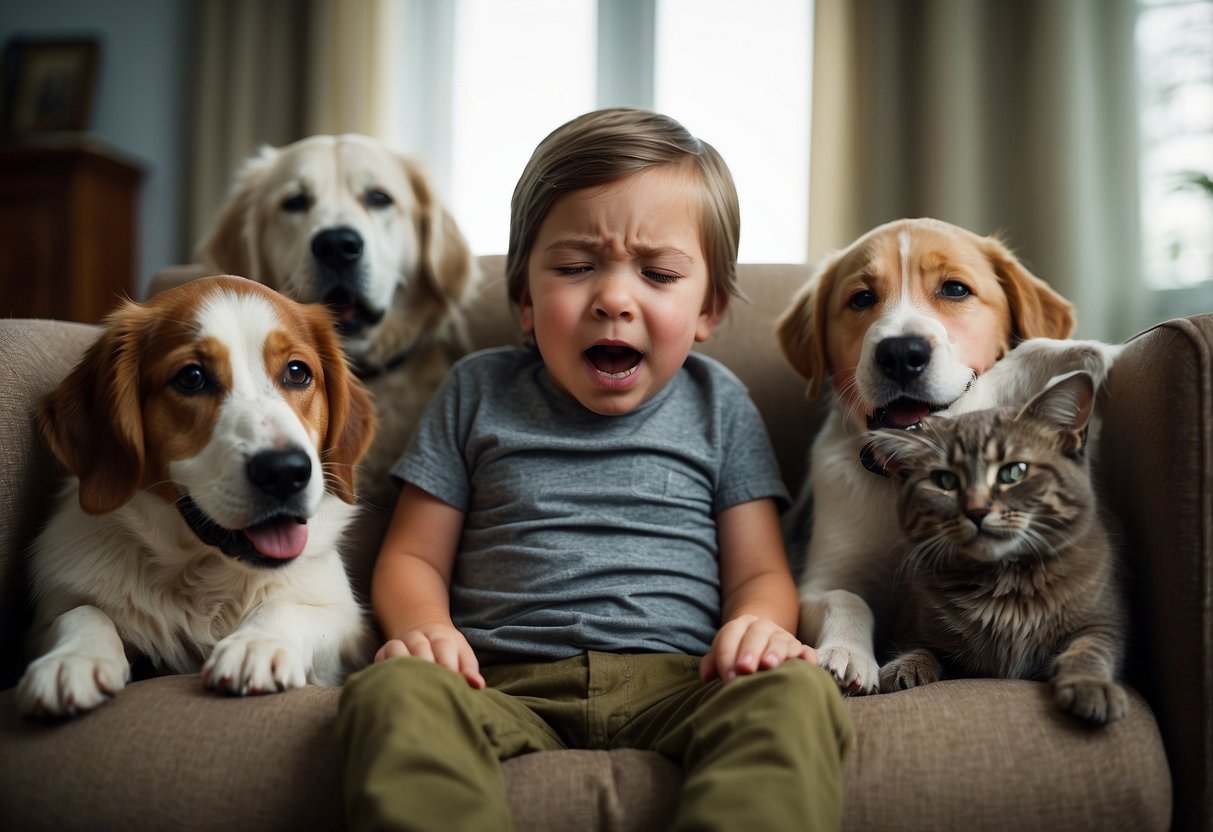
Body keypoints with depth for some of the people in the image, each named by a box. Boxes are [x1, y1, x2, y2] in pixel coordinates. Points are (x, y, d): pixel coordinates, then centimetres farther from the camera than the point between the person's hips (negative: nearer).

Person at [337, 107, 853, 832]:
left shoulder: (718, 404, 15)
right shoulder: (480, 392, 15)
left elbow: (759, 571, 12)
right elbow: (414, 557, 14)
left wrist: (759, 626, -13)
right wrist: (425, 628, -10)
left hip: (675, 680, 1)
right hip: (505, 684, 0)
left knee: (795, 692, -32)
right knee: (395, 691, -32)